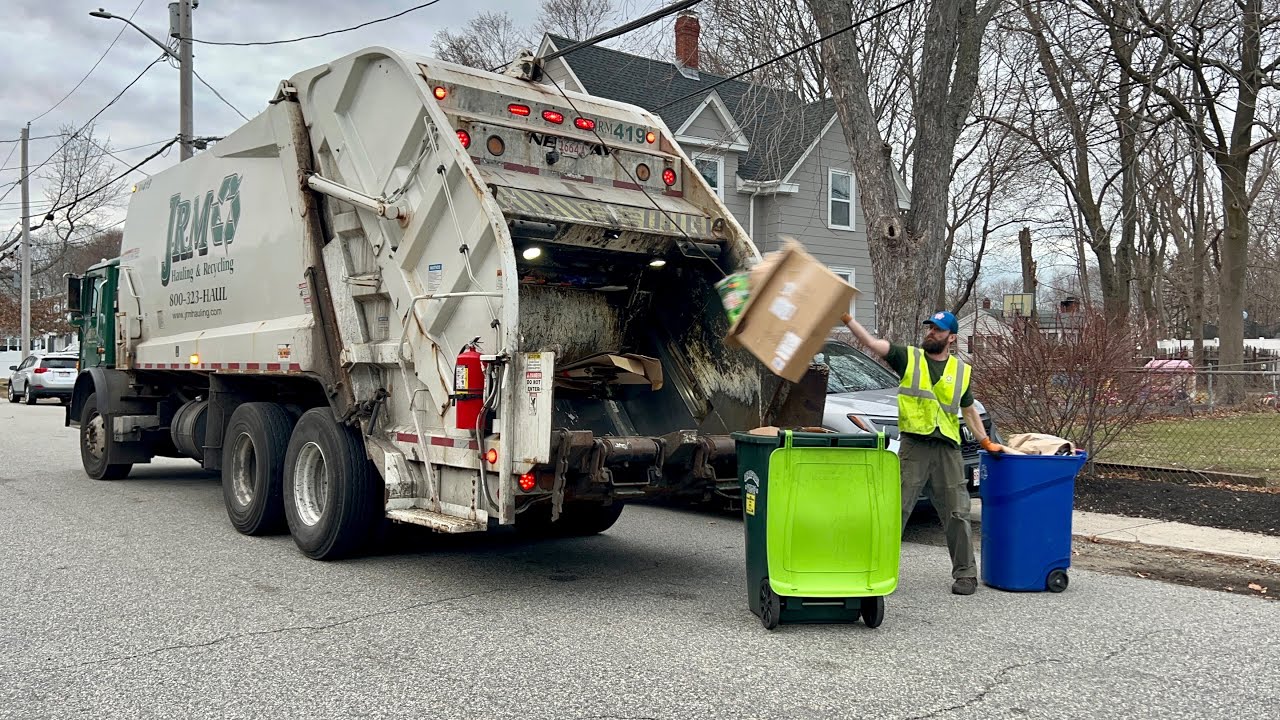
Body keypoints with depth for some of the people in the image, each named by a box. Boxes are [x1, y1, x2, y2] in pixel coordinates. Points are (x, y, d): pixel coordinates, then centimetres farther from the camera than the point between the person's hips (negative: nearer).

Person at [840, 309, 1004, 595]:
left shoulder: (961, 370, 14)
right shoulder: (908, 357, 5)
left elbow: (969, 410, 22)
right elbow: (871, 342, -7)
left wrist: (986, 442, 17)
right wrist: (846, 317, -18)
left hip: (947, 448, 2)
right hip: (913, 445, -2)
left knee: (957, 515, 6)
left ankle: (965, 574, 18)